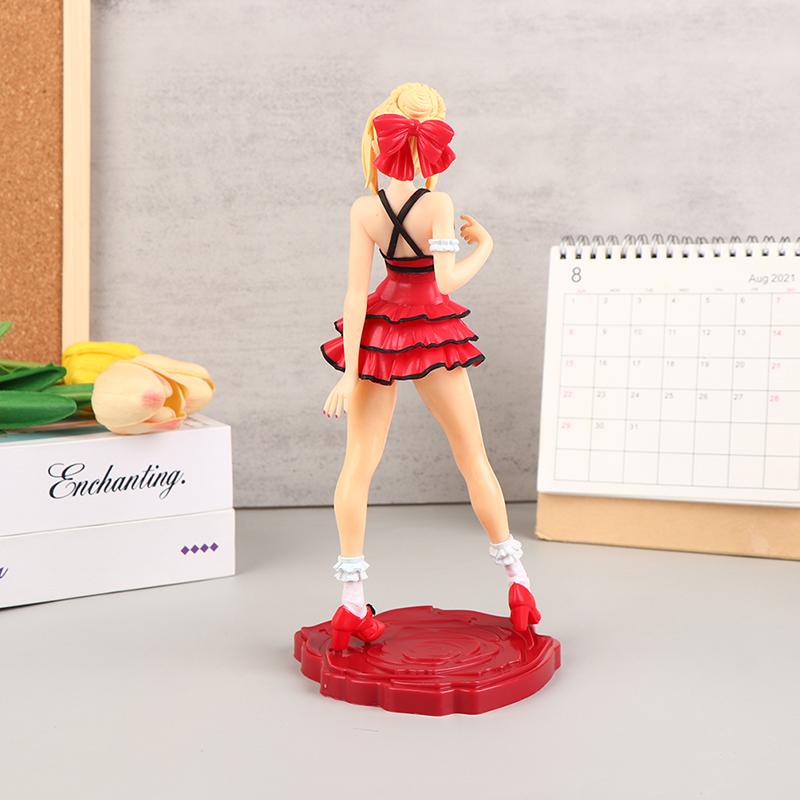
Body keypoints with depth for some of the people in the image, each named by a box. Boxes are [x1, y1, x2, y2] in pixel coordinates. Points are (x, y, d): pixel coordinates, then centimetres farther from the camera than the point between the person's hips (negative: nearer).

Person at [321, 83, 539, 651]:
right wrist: (483, 248, -4)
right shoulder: (437, 204, -14)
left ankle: (352, 605, 4)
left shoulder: (364, 210, -8)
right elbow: (447, 280, -24)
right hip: (433, 330, -1)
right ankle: (518, 581, 22)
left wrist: (349, 374, -11)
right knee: (473, 457, 12)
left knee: (359, 461, 5)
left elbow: (357, 293, -11)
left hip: (379, 330, 2)